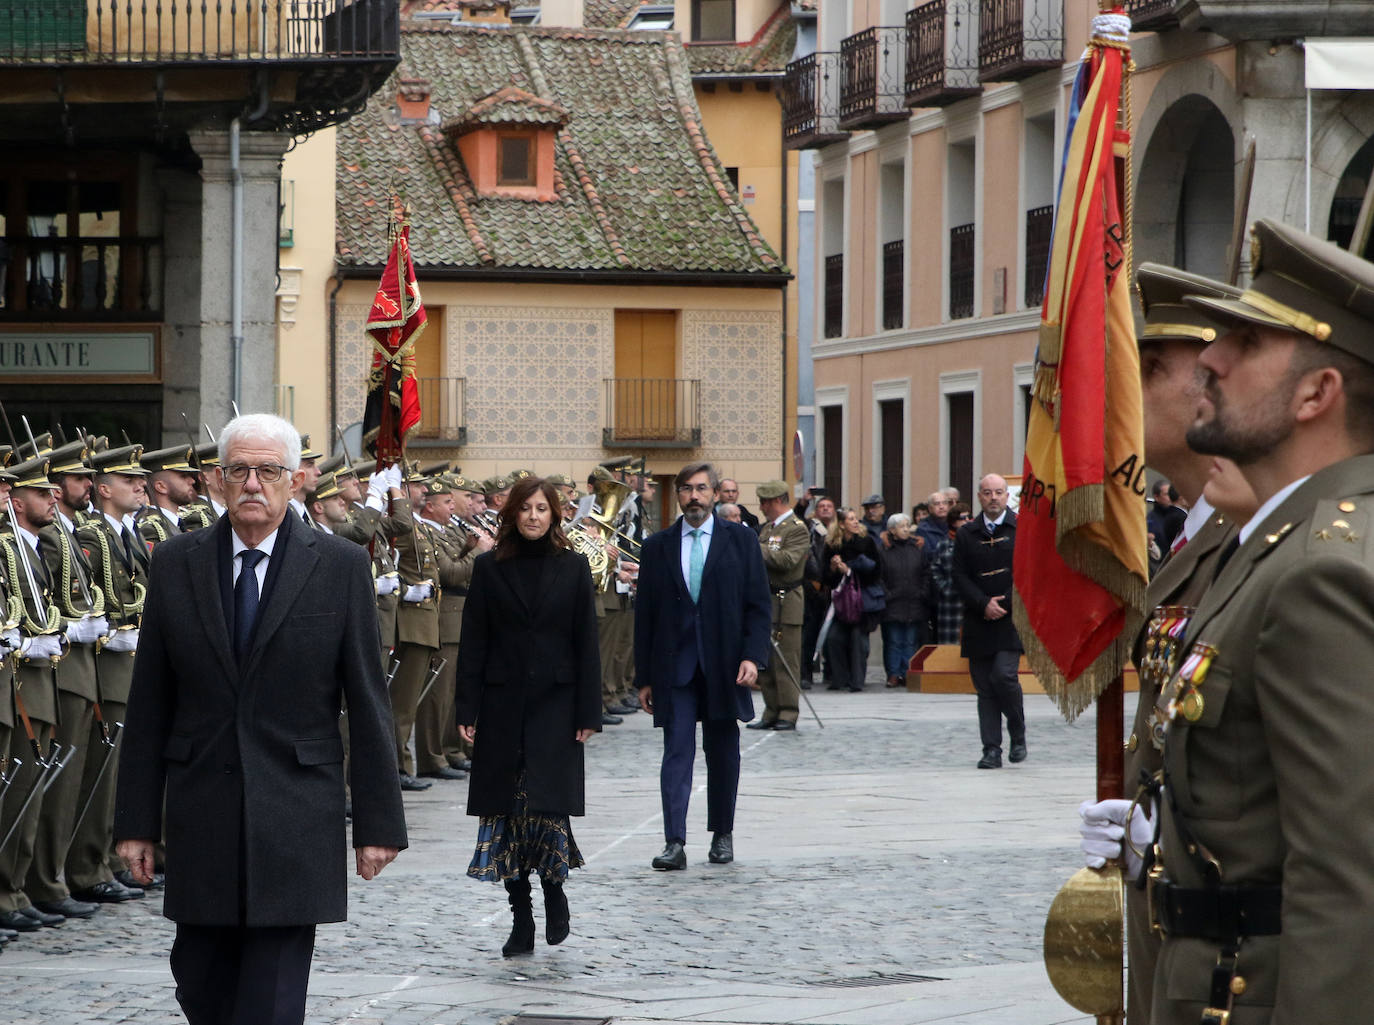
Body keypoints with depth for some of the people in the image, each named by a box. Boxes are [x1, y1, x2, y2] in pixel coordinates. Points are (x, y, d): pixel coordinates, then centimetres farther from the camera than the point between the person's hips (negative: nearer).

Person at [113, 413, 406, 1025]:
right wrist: (136, 820, 3)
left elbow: (366, 703, 0)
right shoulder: (177, 563, 5)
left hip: (295, 820, -2)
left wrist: (377, 823, -3)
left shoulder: (341, 567, -1)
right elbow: (149, 704, 7)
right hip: (200, 814, 2)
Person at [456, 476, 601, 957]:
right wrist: (467, 709, -3)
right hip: (502, 705, 1)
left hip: (554, 705, -1)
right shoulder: (489, 567, 4)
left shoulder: (572, 568, 4)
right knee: (507, 808, 2)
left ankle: (554, 887, 13)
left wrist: (588, 713, -3)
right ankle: (521, 916, 10)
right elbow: (473, 642, 3)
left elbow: (586, 644, 3)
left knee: (549, 803, -13)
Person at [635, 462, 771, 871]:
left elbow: (758, 605, 2)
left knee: (723, 752, 8)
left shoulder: (741, 540, 5)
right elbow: (645, 614, 8)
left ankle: (722, 835, 20)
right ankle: (674, 843, -12)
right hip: (674, 665, 0)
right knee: (677, 752, -7)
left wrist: (753, 656, -11)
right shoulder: (657, 546, 8)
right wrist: (644, 677, 4)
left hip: (723, 665, 0)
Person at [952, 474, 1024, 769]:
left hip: (1012, 619, -3)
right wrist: (984, 604, -10)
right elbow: (960, 576, 5)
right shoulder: (967, 534, 10)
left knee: (1004, 675, -17)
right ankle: (992, 750, 4)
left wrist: (1006, 604, -9)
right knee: (984, 686, 1)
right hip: (979, 622, 3)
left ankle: (1018, 735, 5)